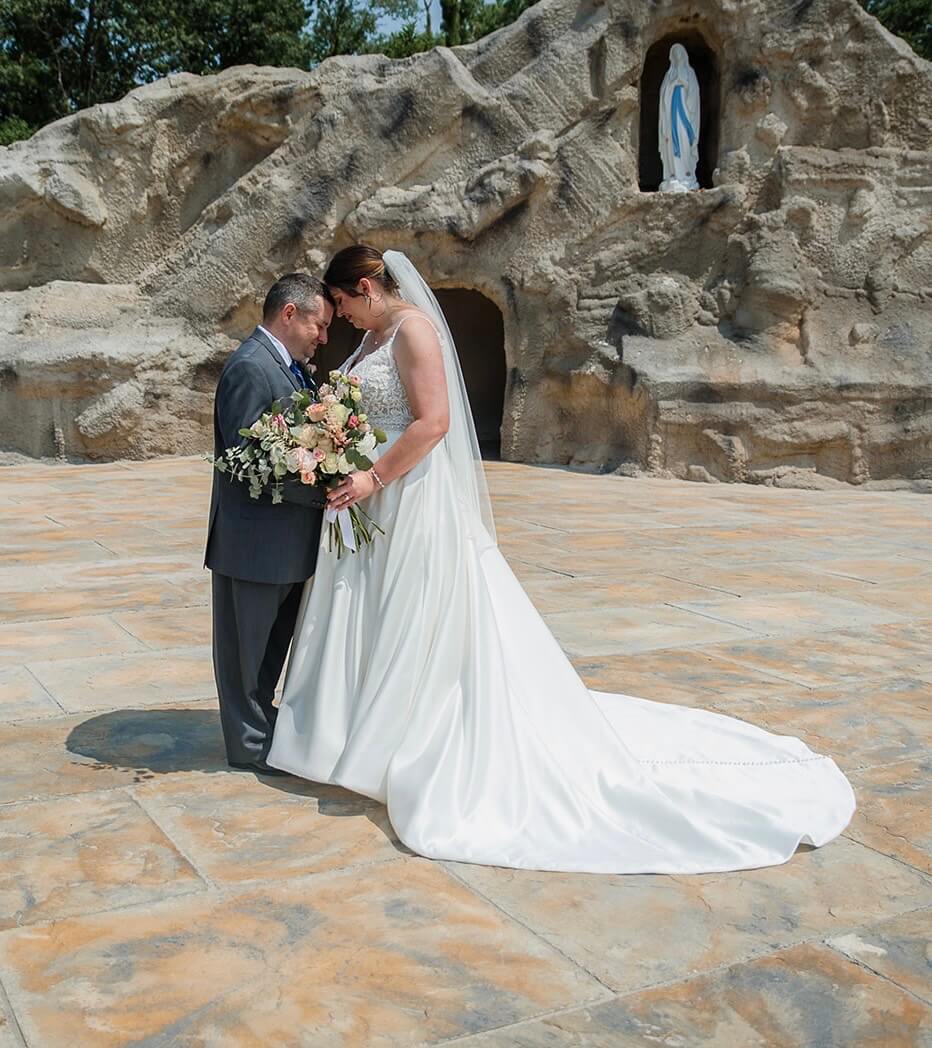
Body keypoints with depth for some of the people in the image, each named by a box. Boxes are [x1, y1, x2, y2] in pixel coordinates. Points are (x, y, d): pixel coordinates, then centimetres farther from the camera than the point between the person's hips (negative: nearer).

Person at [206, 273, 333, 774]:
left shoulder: (289, 366, 11)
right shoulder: (250, 367, -19)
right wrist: (325, 489, -23)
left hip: (287, 540, 9)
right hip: (256, 541, -9)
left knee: (273, 642, 21)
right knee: (248, 646, 7)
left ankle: (262, 721, 37)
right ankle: (251, 742, 21)